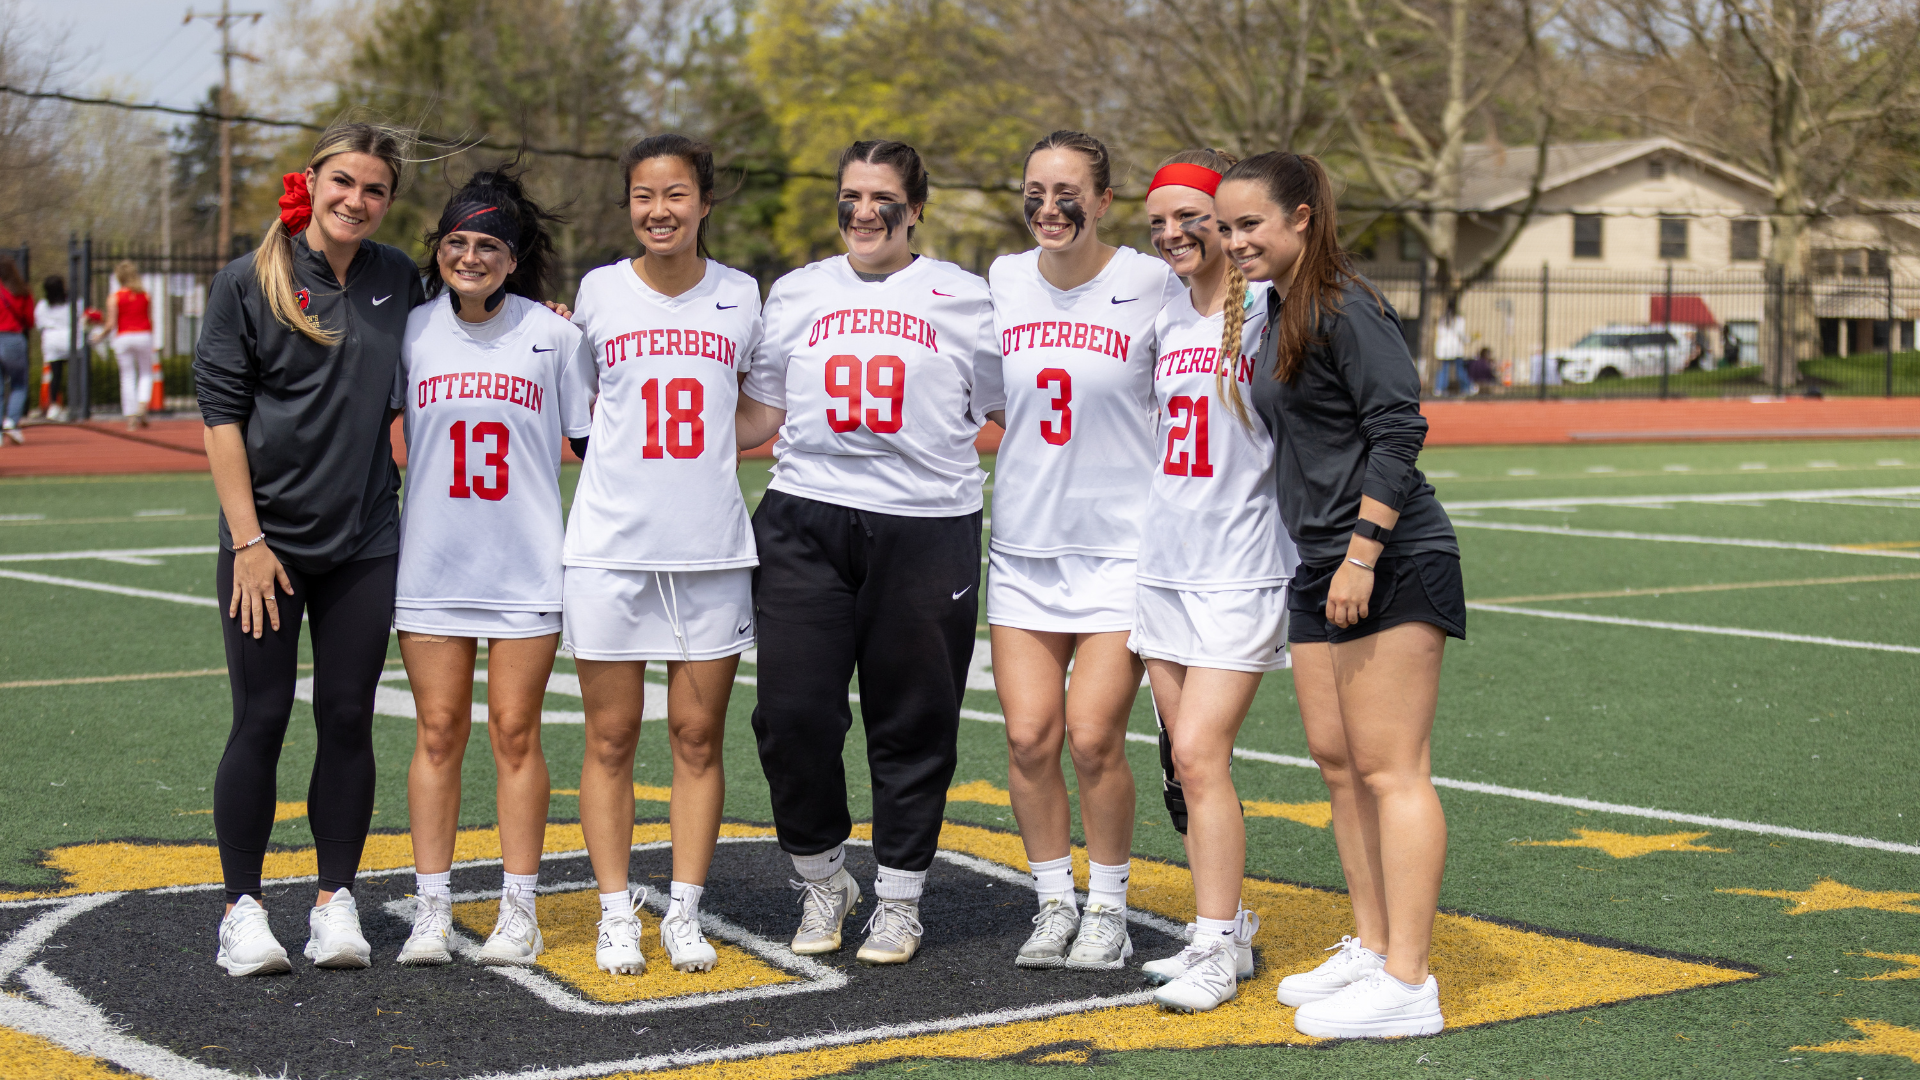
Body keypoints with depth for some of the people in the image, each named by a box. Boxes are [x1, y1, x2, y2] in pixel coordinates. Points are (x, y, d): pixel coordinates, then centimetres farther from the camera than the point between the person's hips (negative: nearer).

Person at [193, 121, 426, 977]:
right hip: (268, 540, -3)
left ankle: (336, 900, 16)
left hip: (366, 544, 3)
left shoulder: (400, 281, 7)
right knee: (261, 722, 0)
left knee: (348, 721, 6)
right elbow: (220, 415, -6)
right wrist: (247, 540, -11)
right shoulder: (248, 283, -4)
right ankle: (243, 908, 10)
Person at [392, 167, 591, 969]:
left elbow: (590, 441, 8)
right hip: (430, 566, 1)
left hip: (526, 569, -1)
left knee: (515, 732, 3)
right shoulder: (412, 332, 3)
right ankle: (431, 911, 10)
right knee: (438, 733, 4)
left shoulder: (554, 336, 1)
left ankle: (518, 913, 10)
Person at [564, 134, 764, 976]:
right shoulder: (599, 292, 2)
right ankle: (616, 915, 11)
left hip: (712, 546, 1)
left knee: (698, 737, 4)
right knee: (610, 739, 2)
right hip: (611, 546, -1)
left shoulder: (740, 297, 4)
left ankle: (685, 913, 13)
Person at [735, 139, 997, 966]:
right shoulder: (797, 293, 14)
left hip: (927, 523, -1)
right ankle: (822, 880, 17)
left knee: (913, 720, 2)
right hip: (806, 520, 2)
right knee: (792, 711, -4)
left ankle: (900, 898, 18)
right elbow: (762, 415, 17)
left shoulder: (964, 298, 8)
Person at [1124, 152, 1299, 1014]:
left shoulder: (1269, 313, -9)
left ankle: (1215, 949, -1)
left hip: (1241, 569, -7)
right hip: (1162, 563, 7)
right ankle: (1225, 927, 20)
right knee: (1189, 762, 9)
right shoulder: (1165, 314, 11)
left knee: (1200, 753, -11)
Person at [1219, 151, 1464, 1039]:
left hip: (1391, 566, -10)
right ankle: (1370, 948, 24)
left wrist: (1363, 553, -22)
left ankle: (1406, 984, -5)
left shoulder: (1345, 309, -14)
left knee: (1388, 768, -8)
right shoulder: (1276, 314, 14)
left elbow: (1397, 428, -19)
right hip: (1321, 568, 10)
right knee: (1335, 757, 13)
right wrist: (1329, 561, 18)